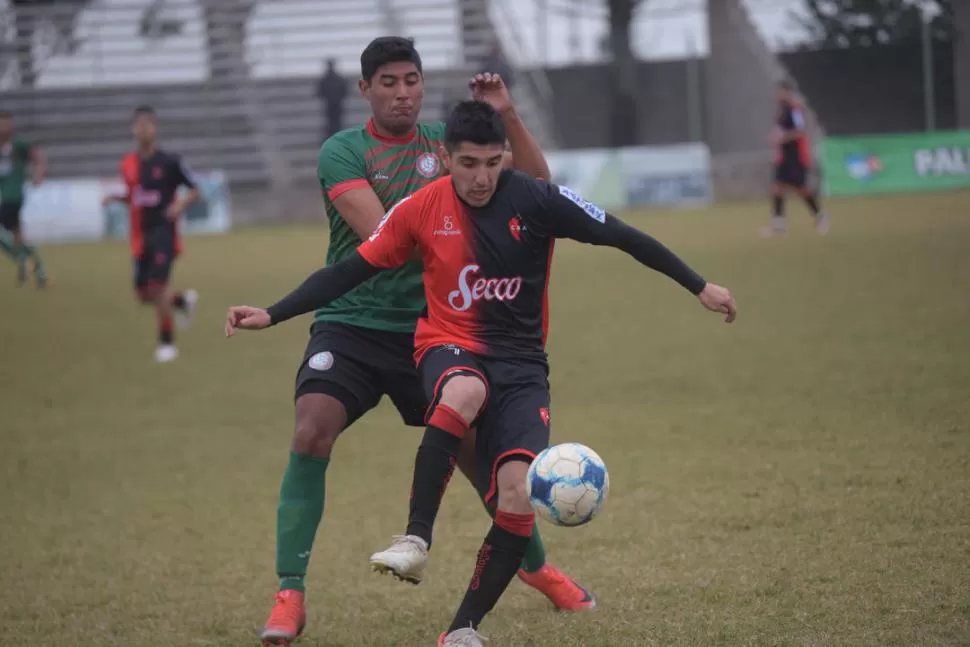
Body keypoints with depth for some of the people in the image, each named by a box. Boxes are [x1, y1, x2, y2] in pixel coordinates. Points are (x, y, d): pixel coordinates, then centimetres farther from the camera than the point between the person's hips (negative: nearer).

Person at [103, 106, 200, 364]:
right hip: (140, 235, 5)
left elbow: (194, 190, -1)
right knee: (143, 292, 5)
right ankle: (182, 300, 36)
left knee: (157, 287, -16)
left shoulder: (169, 161, -8)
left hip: (164, 232, -5)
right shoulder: (128, 163, 5)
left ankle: (167, 343, -2)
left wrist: (181, 204, -20)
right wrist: (116, 198, -1)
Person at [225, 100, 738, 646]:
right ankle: (416, 542, -34)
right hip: (451, 347, -1)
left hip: (521, 363, 1)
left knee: (519, 495, -20)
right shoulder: (421, 210, -4)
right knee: (464, 392, -40)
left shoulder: (536, 200, -8)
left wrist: (699, 287, -3)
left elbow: (622, 237, -3)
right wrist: (272, 315, -1)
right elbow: (351, 270, 3)